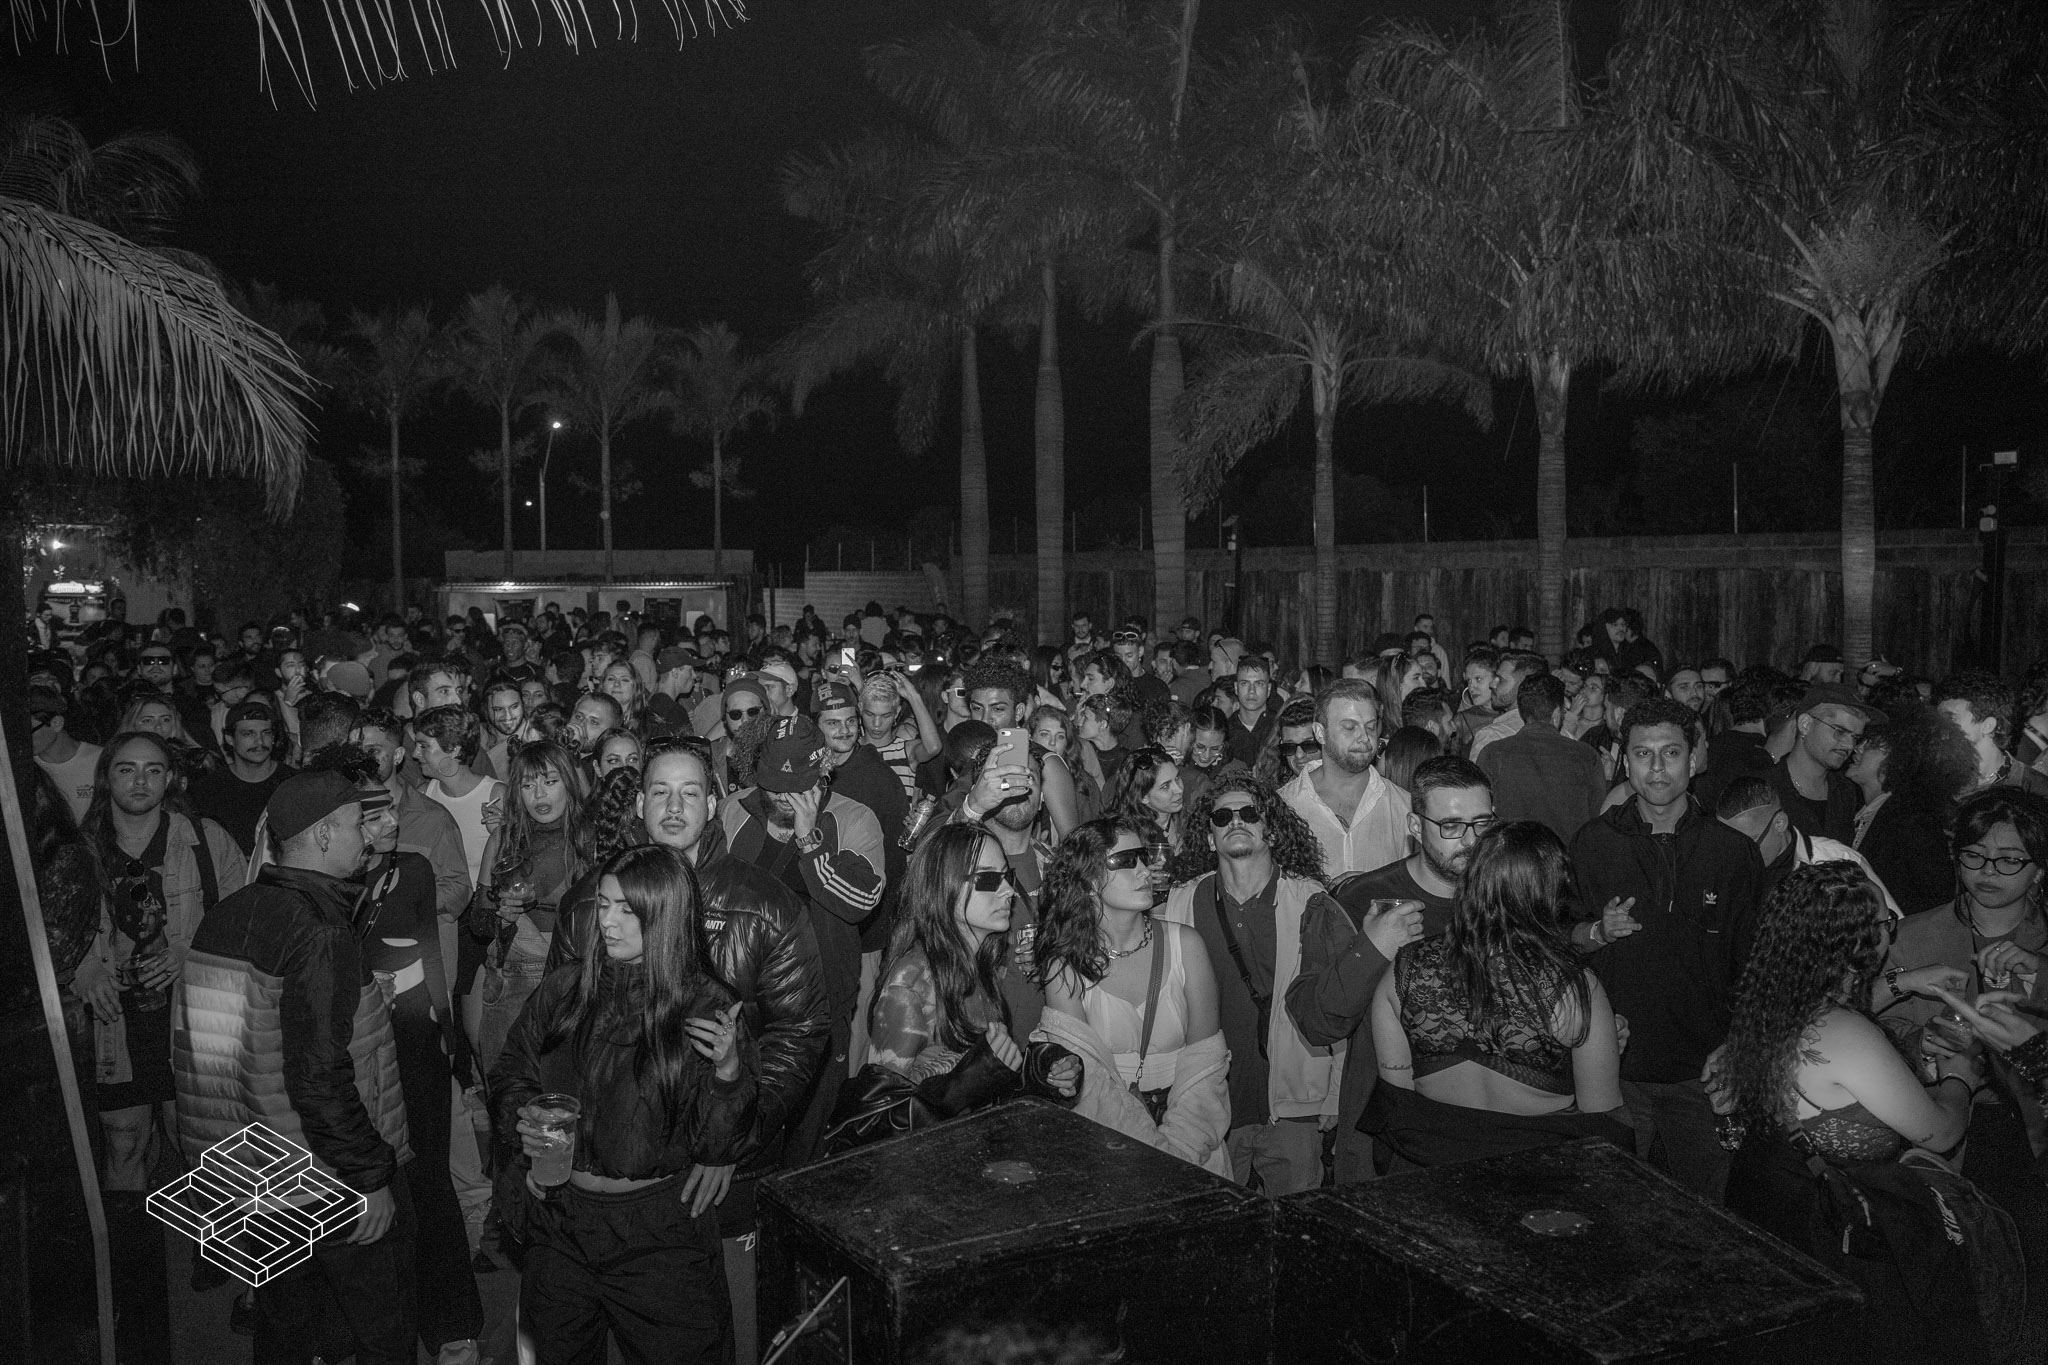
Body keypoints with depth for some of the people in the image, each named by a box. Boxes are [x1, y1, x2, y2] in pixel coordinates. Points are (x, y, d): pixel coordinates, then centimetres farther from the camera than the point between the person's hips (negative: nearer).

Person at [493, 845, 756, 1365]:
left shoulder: (708, 1010, -12)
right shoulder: (563, 990, -3)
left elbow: (720, 1147, -13)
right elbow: (510, 1073, 12)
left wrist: (729, 1072, -30)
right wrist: (522, 1117, -8)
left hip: (657, 1238, -3)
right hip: (557, 1222, 4)